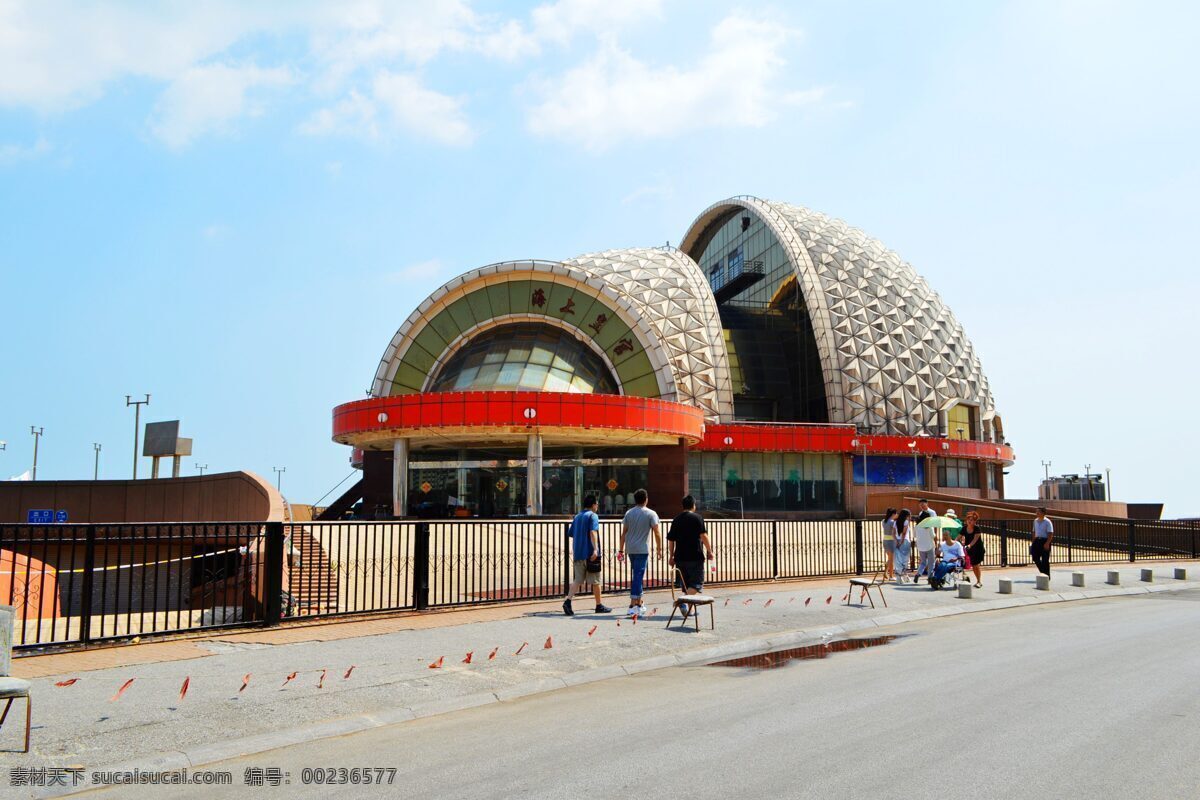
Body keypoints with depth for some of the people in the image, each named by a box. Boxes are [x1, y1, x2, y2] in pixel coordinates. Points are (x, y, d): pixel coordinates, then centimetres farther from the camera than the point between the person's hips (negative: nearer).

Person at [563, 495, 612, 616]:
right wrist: (595, 549, -26)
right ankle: (599, 606, 13)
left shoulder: (576, 517, 18)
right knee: (596, 581, 5)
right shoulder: (593, 516, -4)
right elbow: (593, 532, -19)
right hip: (590, 554, -6)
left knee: (577, 580, 4)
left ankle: (568, 601, -15)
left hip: (578, 553, 6)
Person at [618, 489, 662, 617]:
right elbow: (656, 532, -10)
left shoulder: (629, 513, 7)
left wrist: (621, 550, 12)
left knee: (637, 576, 17)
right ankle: (633, 606, -11)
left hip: (631, 549, 5)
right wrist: (659, 547, 1)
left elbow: (624, 533, 8)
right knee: (638, 576, -6)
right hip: (642, 550, -5)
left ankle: (639, 603, 26)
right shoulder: (650, 514, -6)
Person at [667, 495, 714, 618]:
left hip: (680, 557, 5)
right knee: (696, 583, -2)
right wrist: (709, 551, -6)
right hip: (695, 556, -5)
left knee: (686, 584, 15)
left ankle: (690, 608, 18)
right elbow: (703, 536, -13)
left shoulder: (676, 519, 11)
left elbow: (671, 540, 12)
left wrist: (671, 556, 19)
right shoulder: (697, 518, -4)